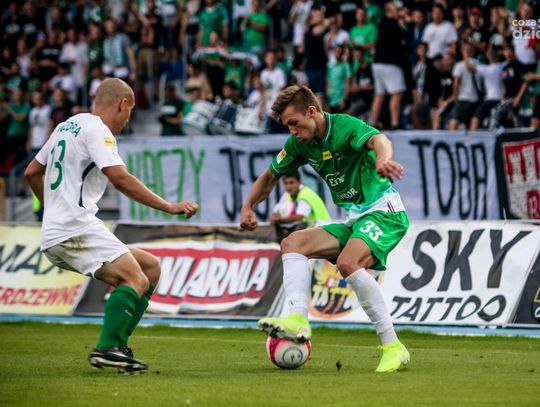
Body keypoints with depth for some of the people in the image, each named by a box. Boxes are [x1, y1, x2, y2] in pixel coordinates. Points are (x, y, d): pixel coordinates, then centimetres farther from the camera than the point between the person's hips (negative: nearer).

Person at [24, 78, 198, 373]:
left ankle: (116, 345, 3)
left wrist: (52, 207, 44)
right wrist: (169, 207, -16)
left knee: (150, 266, 12)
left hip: (55, 235, 10)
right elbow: (120, 179, -19)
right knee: (137, 281, -21)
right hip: (76, 230, -10)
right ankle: (108, 348, -33)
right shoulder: (96, 129, -7)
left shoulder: (66, 126, 22)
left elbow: (31, 173, 30)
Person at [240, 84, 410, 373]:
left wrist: (382, 159, -63)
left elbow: (378, 139, -39)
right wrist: (248, 206, 7)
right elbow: (270, 176, 23)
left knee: (348, 263, -31)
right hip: (353, 221, 8)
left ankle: (393, 347, -26)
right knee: (292, 243, -6)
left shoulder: (344, 126, -17)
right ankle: (298, 319, -26)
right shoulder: (300, 143, 7)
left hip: (383, 212, -8)